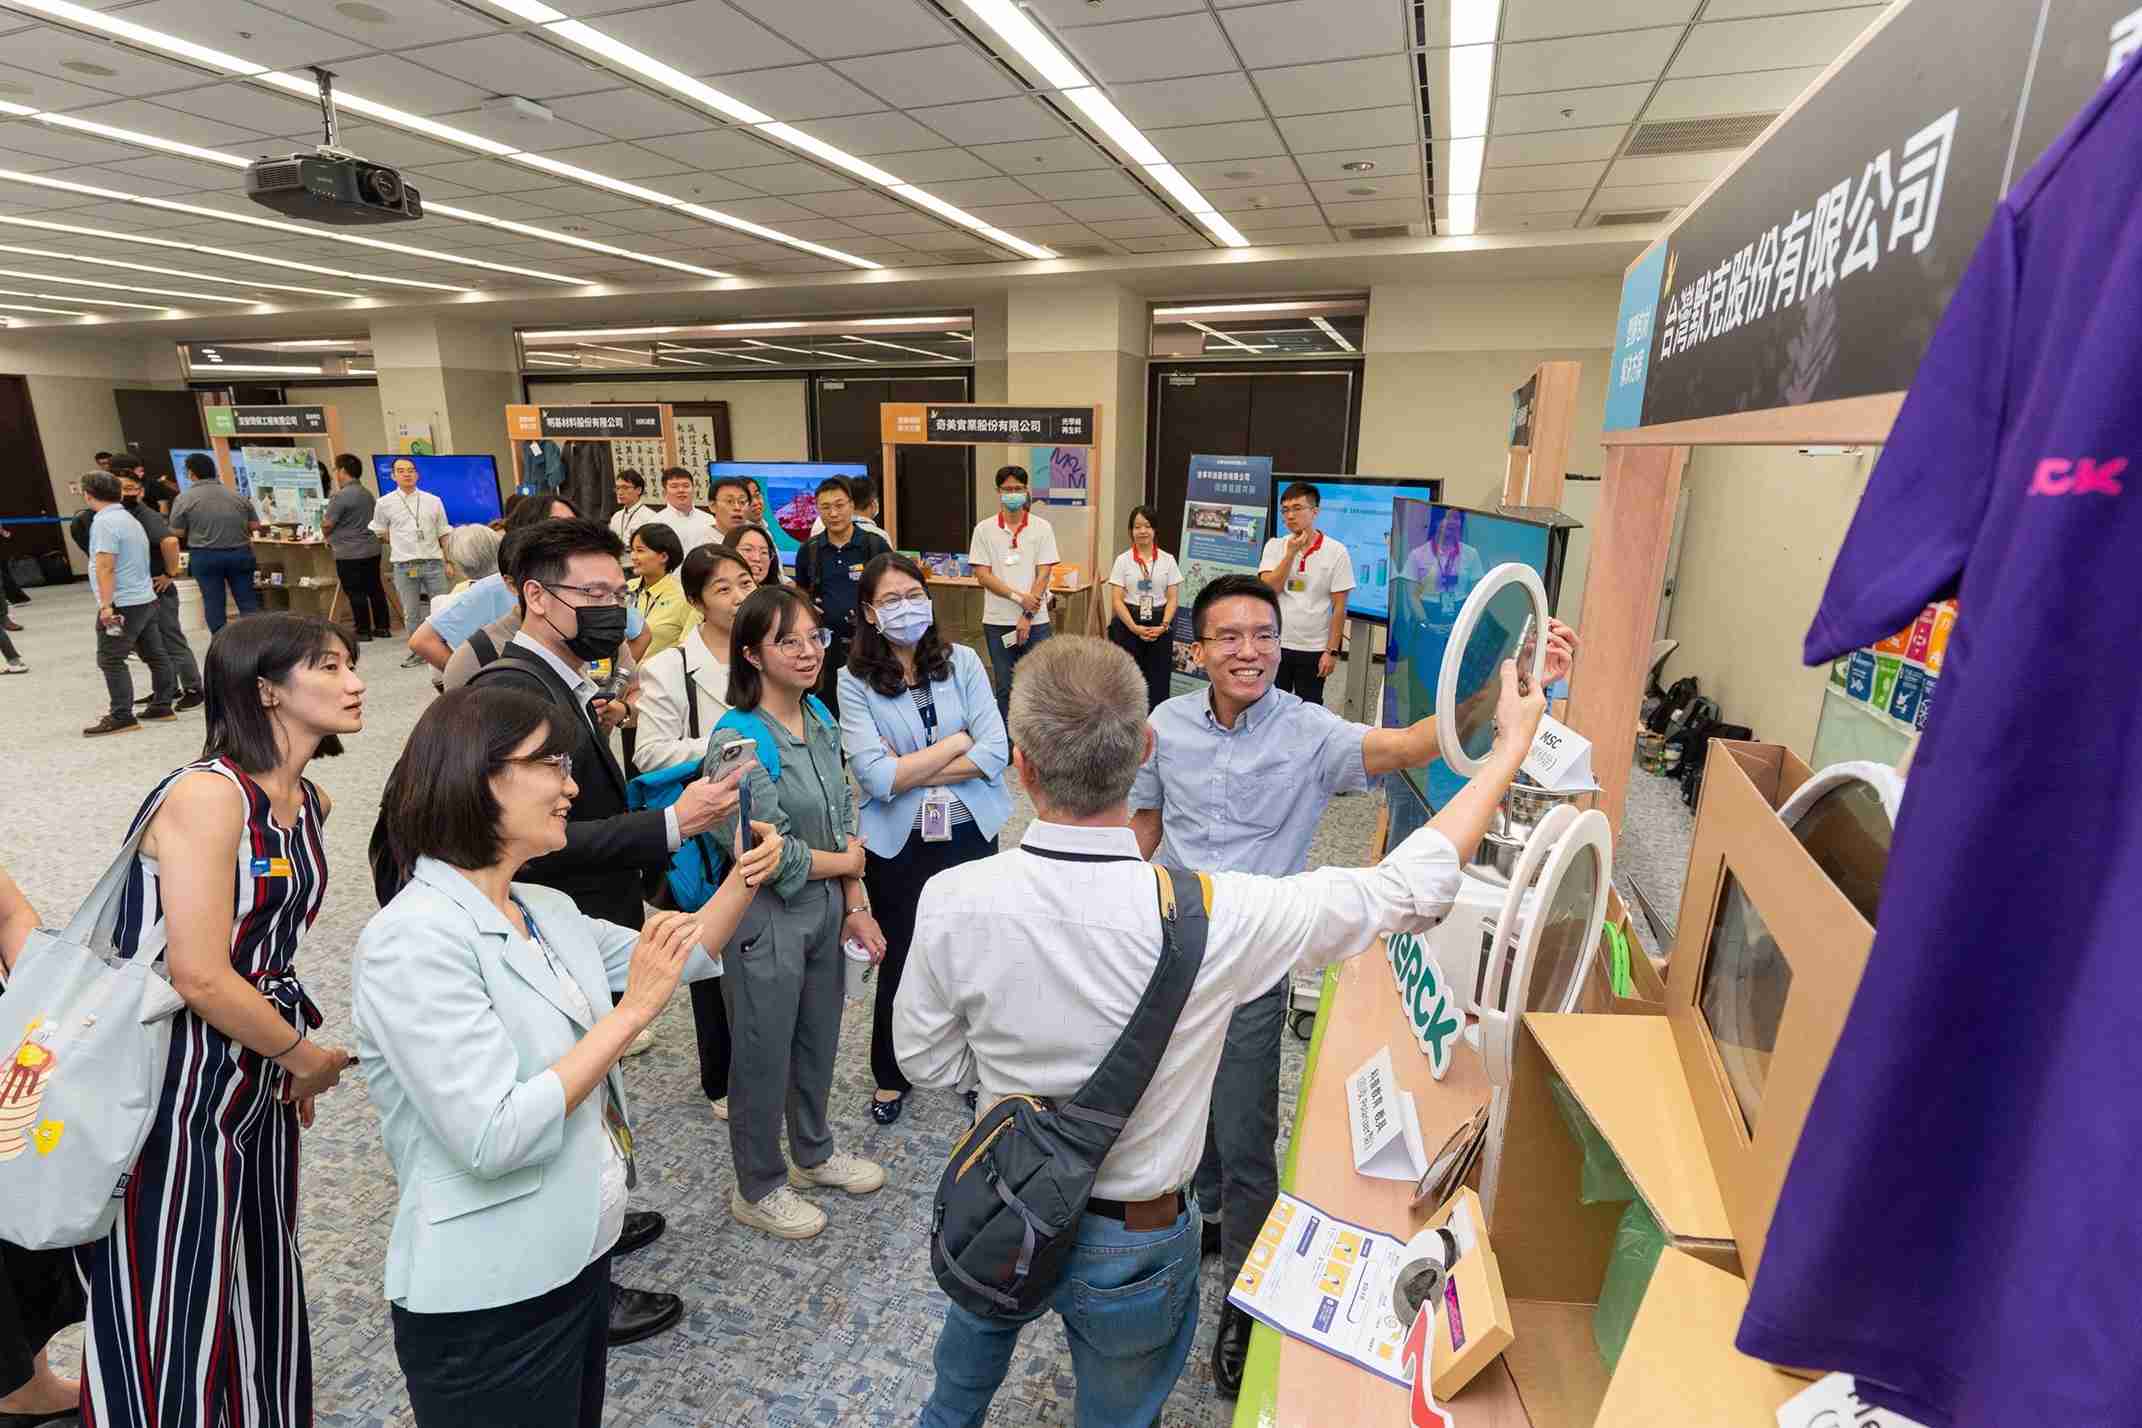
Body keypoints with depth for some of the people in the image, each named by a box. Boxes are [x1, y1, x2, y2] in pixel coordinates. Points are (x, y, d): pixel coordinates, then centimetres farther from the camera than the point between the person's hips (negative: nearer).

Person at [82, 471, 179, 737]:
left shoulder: (104, 522, -14)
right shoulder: (130, 518, 15)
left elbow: (105, 567, -20)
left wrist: (106, 605, -20)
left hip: (122, 604, -9)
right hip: (146, 599, 9)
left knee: (111, 661, -5)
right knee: (155, 655, 12)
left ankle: (122, 717, -5)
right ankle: (162, 705, 19)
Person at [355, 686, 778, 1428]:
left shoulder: (548, 911, 1)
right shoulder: (414, 939, -23)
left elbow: (681, 959, 13)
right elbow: (491, 1138, -29)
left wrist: (742, 880, -3)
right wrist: (631, 1012, -25)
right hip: (488, 1301, -8)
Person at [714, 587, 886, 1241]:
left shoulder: (820, 720, 0)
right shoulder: (738, 739, -22)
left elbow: (844, 820, 5)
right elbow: (772, 853, -22)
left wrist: (855, 906, 1)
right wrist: (844, 861, -7)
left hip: (825, 909, 7)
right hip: (766, 921, -7)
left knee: (818, 1042, 23)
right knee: (764, 1057, 13)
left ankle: (813, 1153, 47)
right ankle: (758, 1188, 36)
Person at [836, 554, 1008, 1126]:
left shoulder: (962, 661, -5)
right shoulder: (855, 680, -10)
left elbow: (996, 753, -13)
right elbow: (877, 778, -19)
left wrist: (909, 771, -16)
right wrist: (956, 741, -13)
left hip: (969, 832, 1)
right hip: (898, 844, -1)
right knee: (901, 961, 15)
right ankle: (891, 1076, 39)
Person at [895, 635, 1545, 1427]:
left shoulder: (952, 900, -27)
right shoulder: (1215, 918, -33)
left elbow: (925, 1061, -10)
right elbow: (1408, 889, -20)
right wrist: (1511, 747, -10)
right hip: (1130, 1245, -2)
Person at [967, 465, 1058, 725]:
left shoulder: (1041, 528, 2)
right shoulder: (984, 529, 3)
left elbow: (1043, 575, -3)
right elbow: (983, 575, -4)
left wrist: (1027, 616, -11)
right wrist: (1019, 597, -14)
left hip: (1035, 621, 0)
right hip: (997, 621, 0)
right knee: (1005, 688, 7)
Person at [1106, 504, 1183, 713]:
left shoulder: (1167, 560, 5)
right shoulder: (1123, 560, 1)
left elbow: (1172, 598, 4)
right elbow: (1116, 600, -3)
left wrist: (1163, 626, -11)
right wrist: (1135, 628, -14)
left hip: (1159, 625, 1)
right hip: (1128, 623, -1)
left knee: (1158, 679, 1)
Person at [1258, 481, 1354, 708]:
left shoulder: (1336, 552, -5)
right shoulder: (1274, 546, 2)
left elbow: (1339, 607, -5)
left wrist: (1332, 651, -8)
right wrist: (1292, 552, -13)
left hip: (1314, 649, -2)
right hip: (1276, 645, 2)